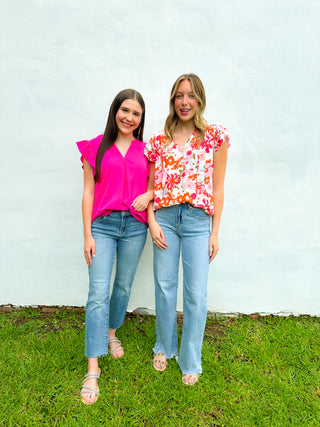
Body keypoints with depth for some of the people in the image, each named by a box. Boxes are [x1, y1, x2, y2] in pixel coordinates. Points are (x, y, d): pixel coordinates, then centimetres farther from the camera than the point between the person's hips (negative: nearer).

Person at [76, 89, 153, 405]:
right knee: (98, 293, -6)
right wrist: (87, 235, -4)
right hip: (103, 224, -2)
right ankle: (93, 369, 4)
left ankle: (110, 333, 42)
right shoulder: (96, 147, 3)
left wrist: (148, 195, -9)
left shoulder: (145, 150, 9)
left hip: (134, 226, 3)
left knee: (123, 287, 14)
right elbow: (88, 193, 1)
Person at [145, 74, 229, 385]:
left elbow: (217, 188, 2)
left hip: (198, 220, -1)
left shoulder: (215, 136, 4)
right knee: (164, 287, 11)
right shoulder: (159, 141, 9)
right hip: (164, 218, 2)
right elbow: (150, 187, 10)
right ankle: (164, 347, 35)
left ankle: (190, 360, 26)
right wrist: (152, 221, -4)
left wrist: (215, 232, -1)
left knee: (196, 293, 3)